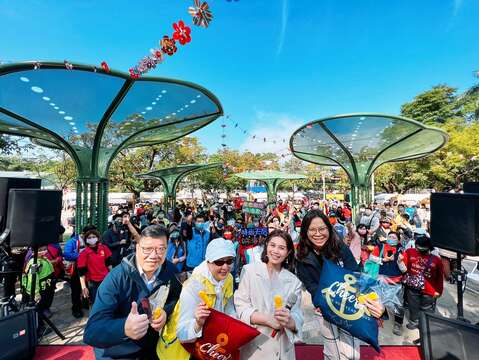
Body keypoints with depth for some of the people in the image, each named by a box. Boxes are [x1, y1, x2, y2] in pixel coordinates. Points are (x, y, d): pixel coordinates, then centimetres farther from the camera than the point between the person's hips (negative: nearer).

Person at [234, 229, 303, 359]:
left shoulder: (294, 281, 0)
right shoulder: (249, 270, -10)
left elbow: (297, 318, -5)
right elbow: (241, 307, -12)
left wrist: (290, 322, -26)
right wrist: (268, 320, -23)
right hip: (253, 347, -2)